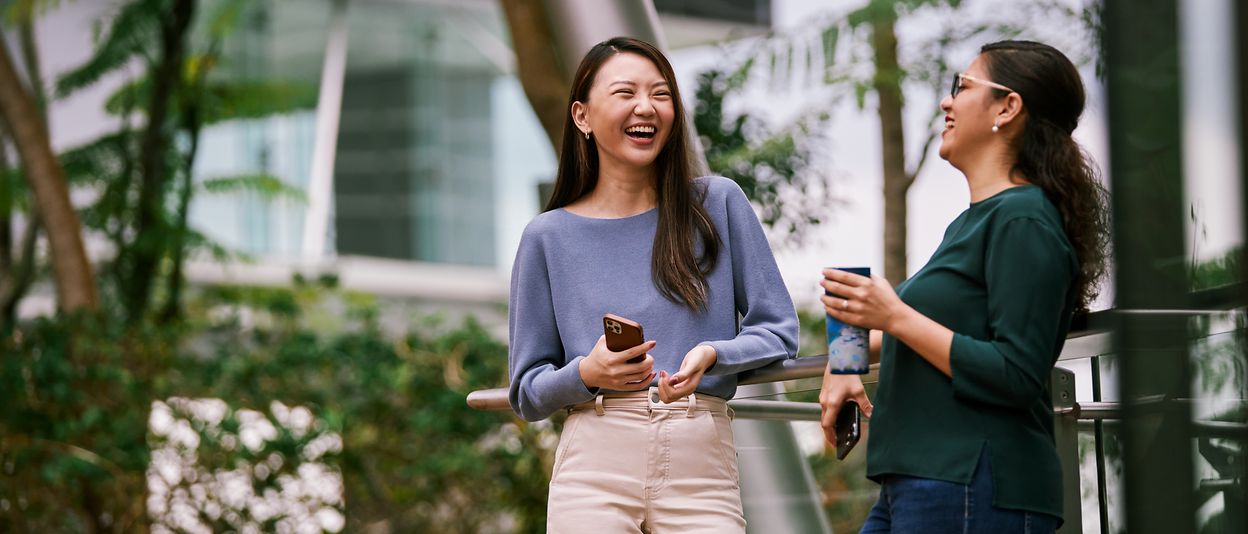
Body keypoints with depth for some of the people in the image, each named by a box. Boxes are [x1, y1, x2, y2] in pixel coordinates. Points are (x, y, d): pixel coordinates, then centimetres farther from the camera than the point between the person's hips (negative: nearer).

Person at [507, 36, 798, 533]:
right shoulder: (549, 237, 7)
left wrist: (712, 356, -11)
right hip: (595, 467, 0)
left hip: (702, 463, 0)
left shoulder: (719, 204, 8)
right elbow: (527, 392, 10)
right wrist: (586, 374, -10)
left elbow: (779, 332, 9)